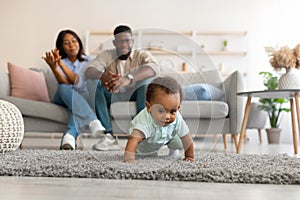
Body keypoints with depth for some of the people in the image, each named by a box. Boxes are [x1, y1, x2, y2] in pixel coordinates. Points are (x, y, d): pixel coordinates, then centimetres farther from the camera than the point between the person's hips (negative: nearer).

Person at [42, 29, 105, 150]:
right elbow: (65, 84, -18)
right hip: (63, 99, 0)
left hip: (83, 99, 0)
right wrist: (54, 68, -38)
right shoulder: (59, 62, 3)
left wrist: (61, 64, -29)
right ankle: (93, 121, -52)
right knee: (65, 89, -34)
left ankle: (70, 135, -57)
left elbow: (78, 82, -17)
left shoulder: (88, 61, 2)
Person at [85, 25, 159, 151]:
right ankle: (109, 136, -32)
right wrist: (103, 76, -41)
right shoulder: (107, 55, 2)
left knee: (147, 81, -28)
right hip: (113, 97, 2)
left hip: (135, 96, -1)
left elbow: (154, 68, -28)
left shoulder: (142, 55, -4)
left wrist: (129, 78, -46)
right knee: (98, 83, -23)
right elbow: (89, 71, -16)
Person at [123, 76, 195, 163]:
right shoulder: (145, 121, -51)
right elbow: (134, 139, -61)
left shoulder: (177, 119, -37)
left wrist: (189, 157, -14)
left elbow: (186, 139, -23)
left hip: (167, 136, 3)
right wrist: (129, 160, -72)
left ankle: (173, 151, 36)